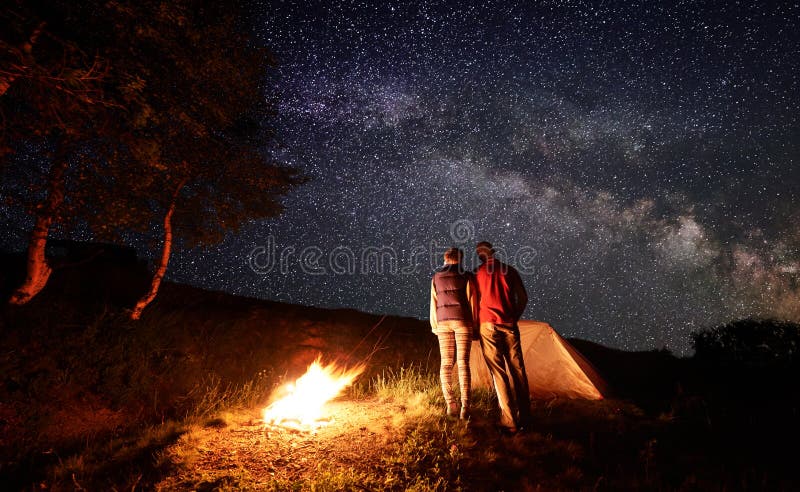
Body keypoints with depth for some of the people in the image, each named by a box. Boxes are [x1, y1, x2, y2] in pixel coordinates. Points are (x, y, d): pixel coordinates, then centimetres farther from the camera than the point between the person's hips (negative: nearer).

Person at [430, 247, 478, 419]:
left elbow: (433, 304, 10)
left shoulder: (436, 278, 10)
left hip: (443, 322, 3)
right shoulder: (467, 276, 0)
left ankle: (450, 404, 4)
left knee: (446, 363, 7)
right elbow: (472, 302, -1)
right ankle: (465, 407, -4)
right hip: (462, 321, -3)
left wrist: (434, 326, 17)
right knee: (463, 363, -2)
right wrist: (475, 327, 5)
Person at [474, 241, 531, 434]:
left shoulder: (478, 274, 0)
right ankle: (524, 418, 18)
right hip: (509, 325, 3)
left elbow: (474, 302, 1)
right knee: (517, 370, 10)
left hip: (488, 326, -2)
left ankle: (509, 422, 0)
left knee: (498, 373, 0)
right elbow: (523, 298, 9)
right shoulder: (510, 270, 7)